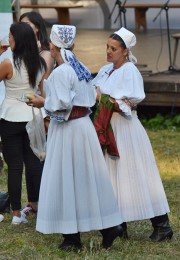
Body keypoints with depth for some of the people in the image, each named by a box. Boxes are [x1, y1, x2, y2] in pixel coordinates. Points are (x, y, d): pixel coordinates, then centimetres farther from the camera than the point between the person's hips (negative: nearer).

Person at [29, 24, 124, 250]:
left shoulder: (60, 72, -17)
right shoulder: (82, 69, 8)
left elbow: (62, 103, -23)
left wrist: (43, 103, -5)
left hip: (67, 129, -8)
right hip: (84, 124, 8)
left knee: (66, 179, 0)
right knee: (86, 178, 13)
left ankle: (72, 237, 4)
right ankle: (108, 227, 11)